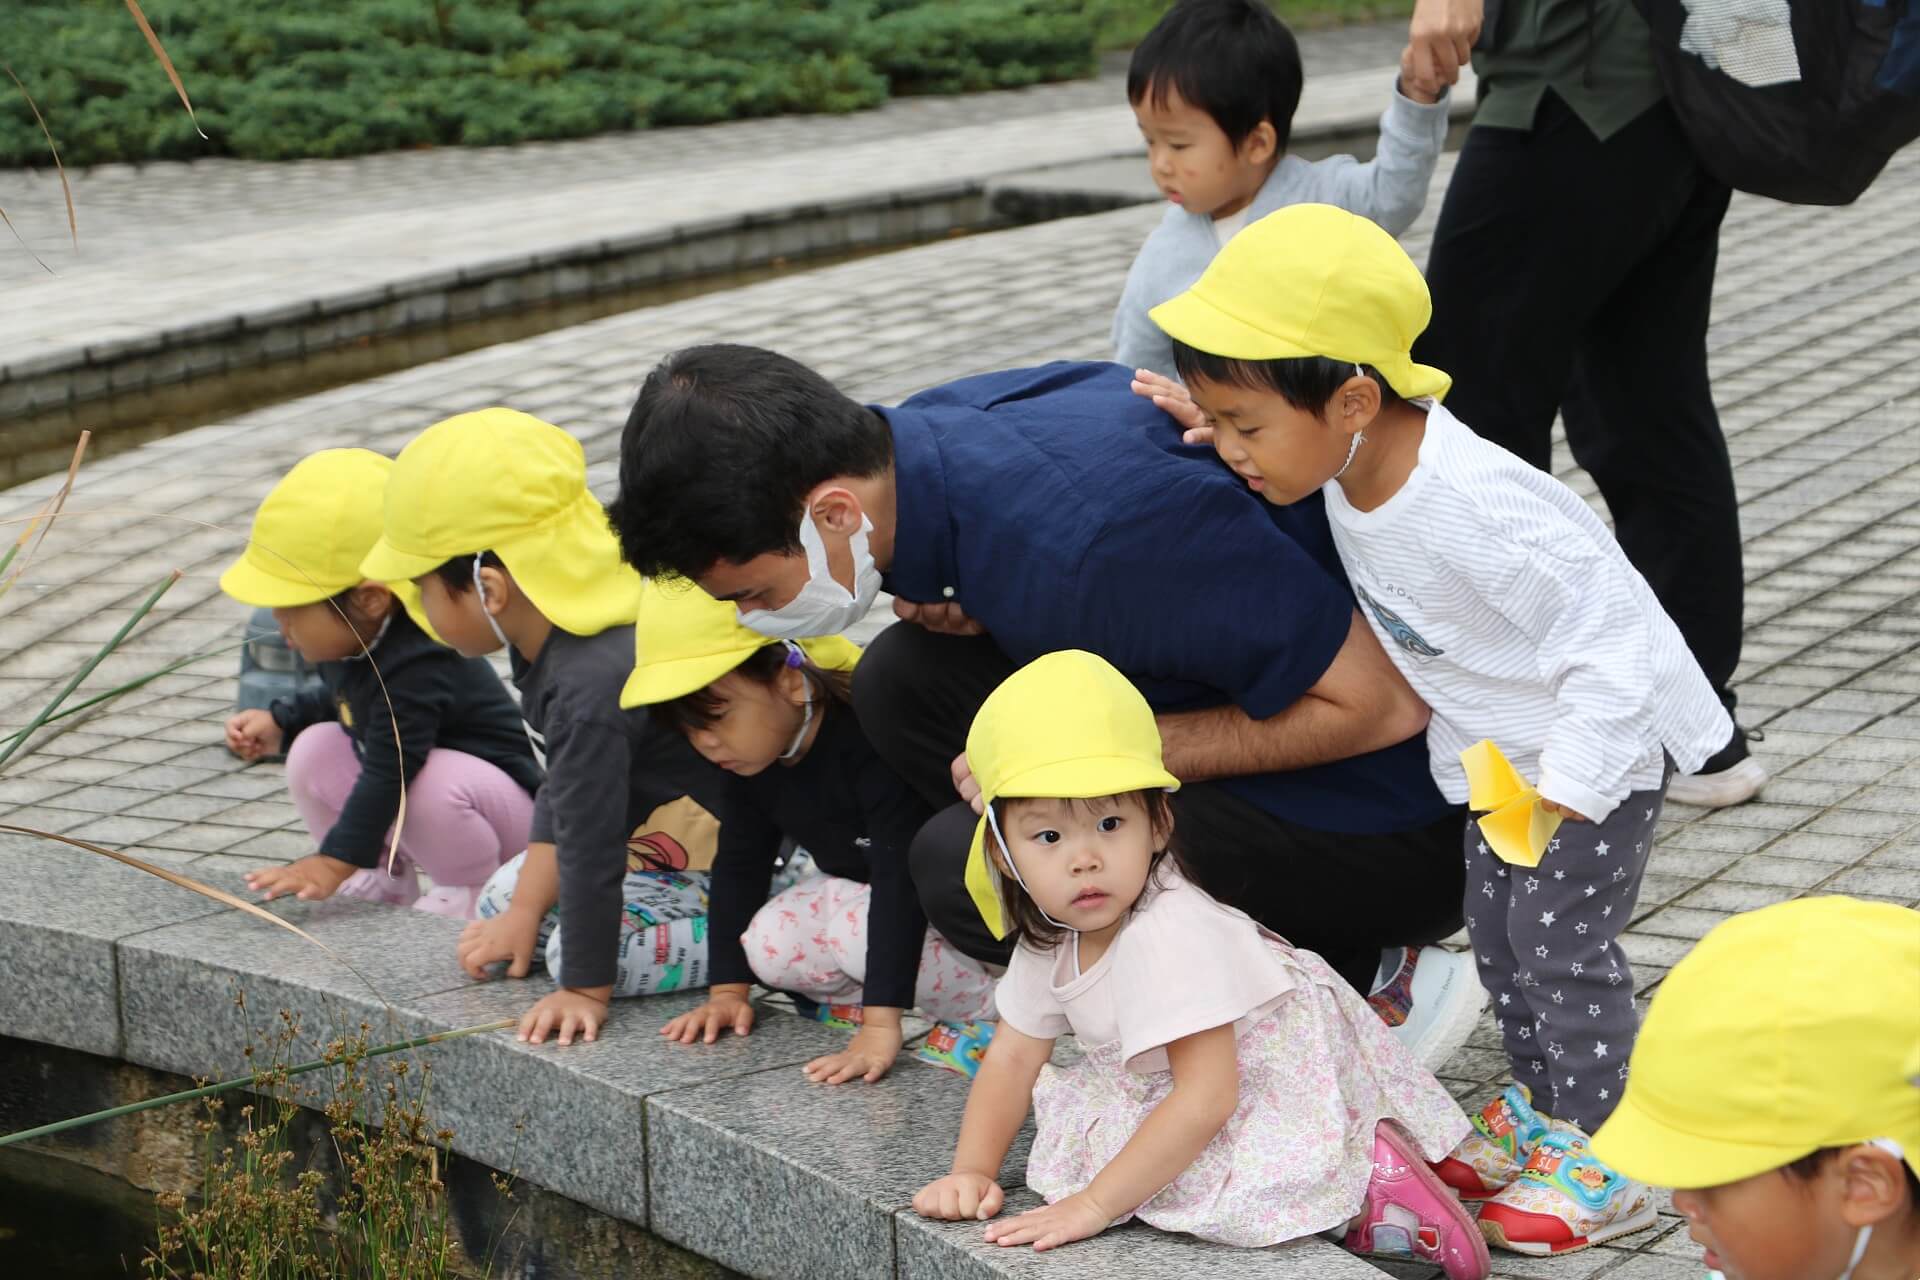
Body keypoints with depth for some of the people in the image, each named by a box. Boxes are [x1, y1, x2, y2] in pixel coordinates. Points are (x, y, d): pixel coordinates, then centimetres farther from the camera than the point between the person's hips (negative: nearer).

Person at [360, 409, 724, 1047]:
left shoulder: (592, 692, -36)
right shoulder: (547, 641, -5)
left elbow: (590, 849, -30)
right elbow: (563, 799, 6)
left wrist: (586, 990, -24)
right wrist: (525, 909, 6)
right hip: (645, 818, 11)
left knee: (591, 946, -22)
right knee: (502, 900, 14)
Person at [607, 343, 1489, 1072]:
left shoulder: (1088, 541, -33)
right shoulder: (926, 434, -7)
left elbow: (1384, 702, -26)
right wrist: (961, 604, -5)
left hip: (1396, 819, -9)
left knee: (967, 867, -20)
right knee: (904, 680, 0)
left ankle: (1377, 991, -7)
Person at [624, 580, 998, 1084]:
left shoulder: (868, 737, -35)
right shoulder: (750, 758, -9)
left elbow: (902, 876, -40)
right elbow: (739, 867, 3)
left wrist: (880, 1027, -44)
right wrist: (727, 991, -1)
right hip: (857, 889, 8)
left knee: (863, 929, -35)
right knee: (768, 942, -17)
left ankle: (995, 1008, -19)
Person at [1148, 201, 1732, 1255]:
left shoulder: (1478, 507, -38)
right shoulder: (1354, 462, -13)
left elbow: (1606, 647, -33)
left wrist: (1562, 795, -31)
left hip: (1605, 735, -9)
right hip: (1507, 744, 9)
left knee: (1562, 941, -5)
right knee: (1497, 931, 15)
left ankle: (1613, 1168, 7)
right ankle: (1548, 1119, 32)